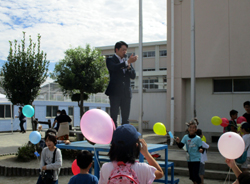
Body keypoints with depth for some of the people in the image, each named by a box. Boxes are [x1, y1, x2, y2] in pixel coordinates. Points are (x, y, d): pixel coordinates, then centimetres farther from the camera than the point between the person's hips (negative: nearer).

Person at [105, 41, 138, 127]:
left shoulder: (127, 61, 18)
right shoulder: (110, 60, 3)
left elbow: (133, 76, 8)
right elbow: (114, 68, -19)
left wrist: (129, 66, -10)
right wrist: (127, 62, -26)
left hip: (126, 93, 5)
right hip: (115, 92, -5)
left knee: (125, 118, 5)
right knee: (113, 117, -4)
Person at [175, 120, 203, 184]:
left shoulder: (198, 138, -12)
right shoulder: (185, 137, -3)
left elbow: (200, 147, -7)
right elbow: (181, 146, -6)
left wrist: (201, 150, -29)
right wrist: (178, 142, -25)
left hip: (196, 159, -4)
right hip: (189, 159, 4)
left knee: (195, 175, -9)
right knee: (191, 176, 14)